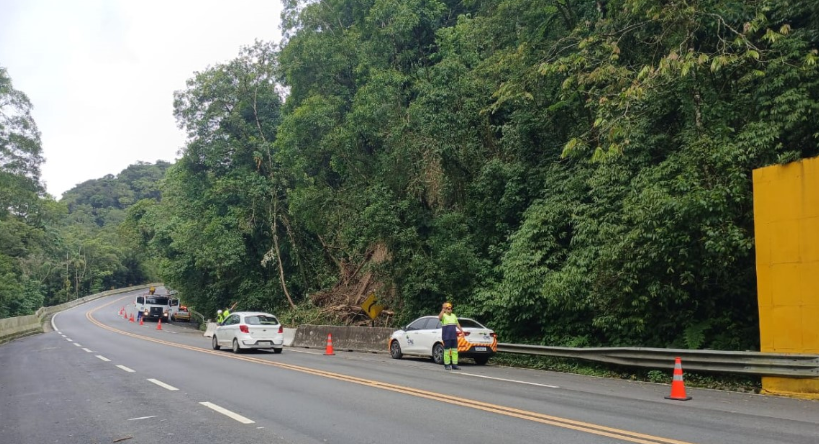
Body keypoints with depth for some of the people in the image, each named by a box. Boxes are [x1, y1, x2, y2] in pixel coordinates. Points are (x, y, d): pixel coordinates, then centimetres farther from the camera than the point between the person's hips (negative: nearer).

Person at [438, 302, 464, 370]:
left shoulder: (454, 315, 17)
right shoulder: (443, 315, -4)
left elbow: (457, 324, 20)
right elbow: (439, 317, -27)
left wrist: (461, 330, 11)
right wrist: (443, 310, -35)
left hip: (454, 336, 6)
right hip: (446, 336, -6)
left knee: (455, 350, 5)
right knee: (447, 350, -4)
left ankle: (454, 365, 9)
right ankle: (447, 365, 3)